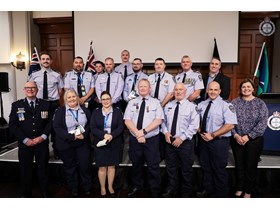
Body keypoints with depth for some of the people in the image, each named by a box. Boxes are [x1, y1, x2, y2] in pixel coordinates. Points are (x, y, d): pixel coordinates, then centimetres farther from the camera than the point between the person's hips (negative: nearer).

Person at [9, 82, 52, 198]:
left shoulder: (45, 104, 5)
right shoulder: (16, 105, 3)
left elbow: (50, 122, 1)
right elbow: (12, 125, -3)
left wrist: (43, 137, -12)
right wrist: (25, 140, -11)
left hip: (42, 143, 0)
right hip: (25, 143, 0)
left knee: (43, 168, 10)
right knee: (25, 169, 11)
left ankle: (44, 192, 26)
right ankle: (26, 194, 28)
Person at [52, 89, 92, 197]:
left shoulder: (85, 110, 6)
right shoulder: (60, 111, -2)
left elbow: (89, 124, 4)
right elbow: (57, 127, -11)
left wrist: (84, 134, -16)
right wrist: (72, 137, -20)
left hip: (83, 143, 2)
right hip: (66, 144, -1)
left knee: (85, 165, 5)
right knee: (70, 167, 12)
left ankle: (87, 188, 25)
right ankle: (73, 189, 30)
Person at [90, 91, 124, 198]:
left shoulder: (118, 111, 3)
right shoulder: (95, 112, 5)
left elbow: (121, 127, -5)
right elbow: (93, 128, -3)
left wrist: (111, 135, -20)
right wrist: (104, 135, -19)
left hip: (114, 144, 0)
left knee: (112, 166, 10)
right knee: (102, 167, 5)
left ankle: (110, 187, 28)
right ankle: (102, 188, 24)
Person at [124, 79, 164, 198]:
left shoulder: (156, 102, 2)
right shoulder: (132, 103, 6)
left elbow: (158, 120, -10)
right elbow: (127, 121, -3)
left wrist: (144, 131, -19)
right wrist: (138, 134, -16)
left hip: (151, 139, -2)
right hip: (134, 139, 3)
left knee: (153, 166, 2)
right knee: (136, 165, 16)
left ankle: (155, 191, 20)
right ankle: (137, 187, 36)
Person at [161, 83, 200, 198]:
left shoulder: (192, 106, -6)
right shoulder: (168, 105, 8)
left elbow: (194, 126, -12)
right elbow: (163, 121, 11)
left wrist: (182, 138, -17)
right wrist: (166, 132, -8)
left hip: (185, 142, -4)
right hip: (169, 141, 4)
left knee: (186, 169, 10)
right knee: (171, 167, 15)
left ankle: (186, 192, 29)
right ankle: (171, 190, 34)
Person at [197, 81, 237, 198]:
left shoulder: (226, 105, -11)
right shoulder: (201, 104, 7)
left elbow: (230, 125, -17)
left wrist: (212, 135, -19)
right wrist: (200, 132, -5)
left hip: (219, 141, -5)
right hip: (204, 140, 6)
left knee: (219, 169, 6)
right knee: (205, 167, 17)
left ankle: (220, 194, 26)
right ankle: (208, 190, 36)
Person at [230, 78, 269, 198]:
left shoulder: (260, 103, -3)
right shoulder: (234, 102, 0)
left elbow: (263, 123, -9)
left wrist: (248, 136, -15)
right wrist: (235, 135, -14)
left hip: (254, 140, -1)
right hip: (237, 140, 1)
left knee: (251, 166, 9)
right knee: (239, 165, 13)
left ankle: (248, 191, 27)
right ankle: (239, 188, 30)